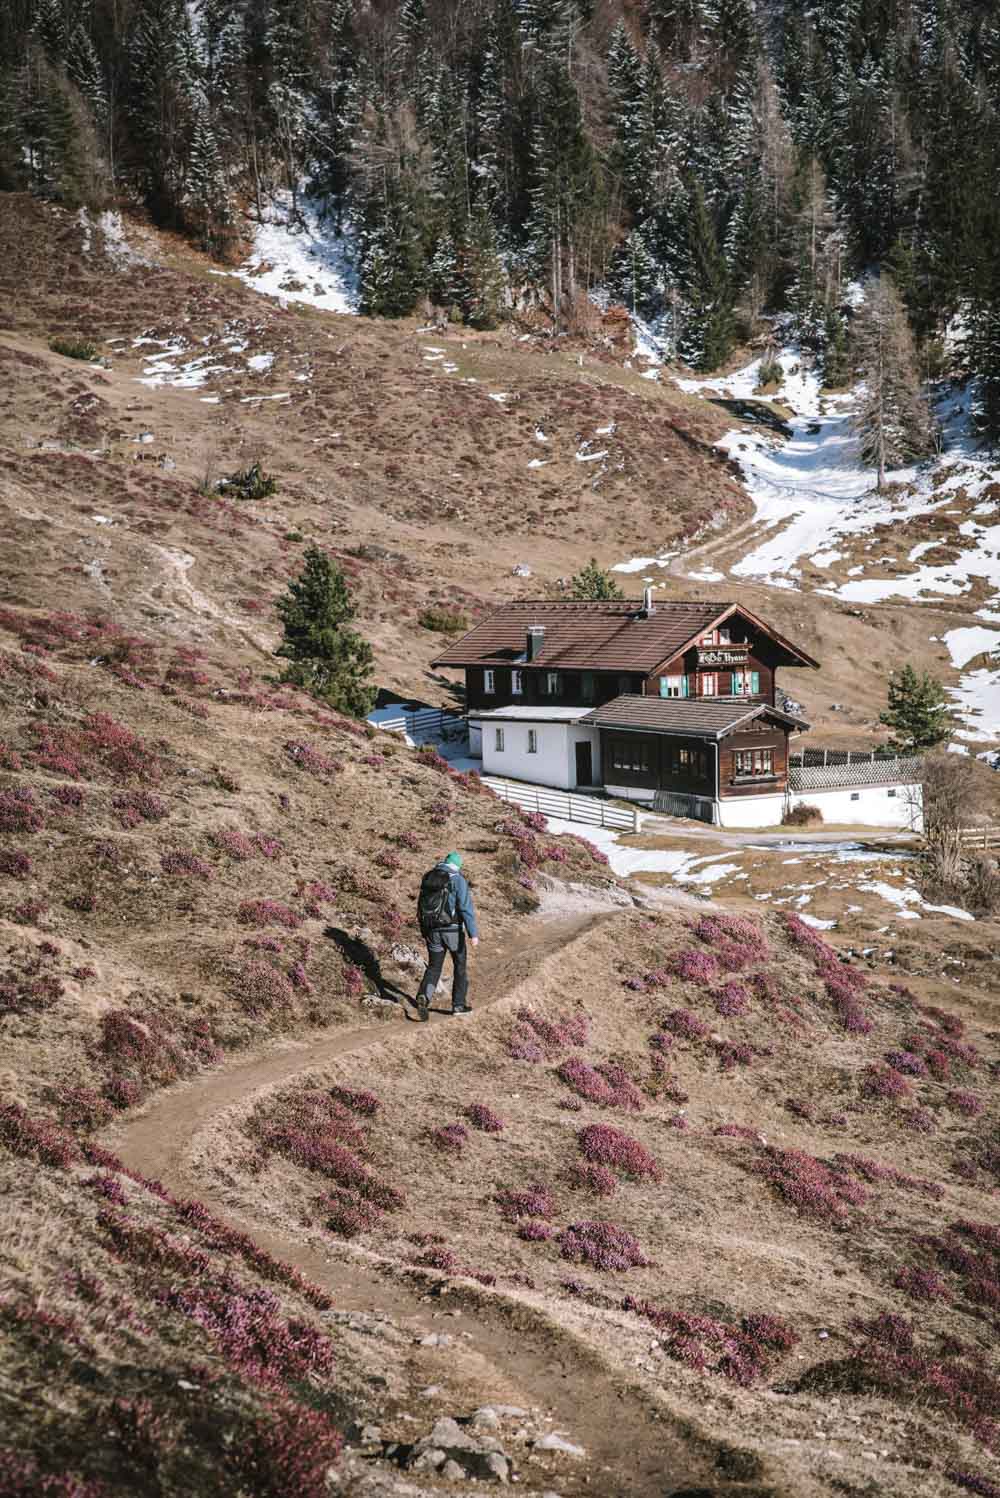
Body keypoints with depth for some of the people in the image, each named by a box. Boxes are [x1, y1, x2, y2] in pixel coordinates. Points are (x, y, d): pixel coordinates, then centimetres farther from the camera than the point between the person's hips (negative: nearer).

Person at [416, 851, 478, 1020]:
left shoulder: (427, 878, 9)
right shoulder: (458, 879, -9)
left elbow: (421, 907, 15)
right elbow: (466, 907, -18)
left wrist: (424, 932, 24)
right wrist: (473, 933, -20)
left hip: (432, 930, 4)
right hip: (453, 930, -4)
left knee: (433, 967, 11)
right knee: (460, 965, 16)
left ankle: (423, 998, -14)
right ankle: (459, 1004, 20)